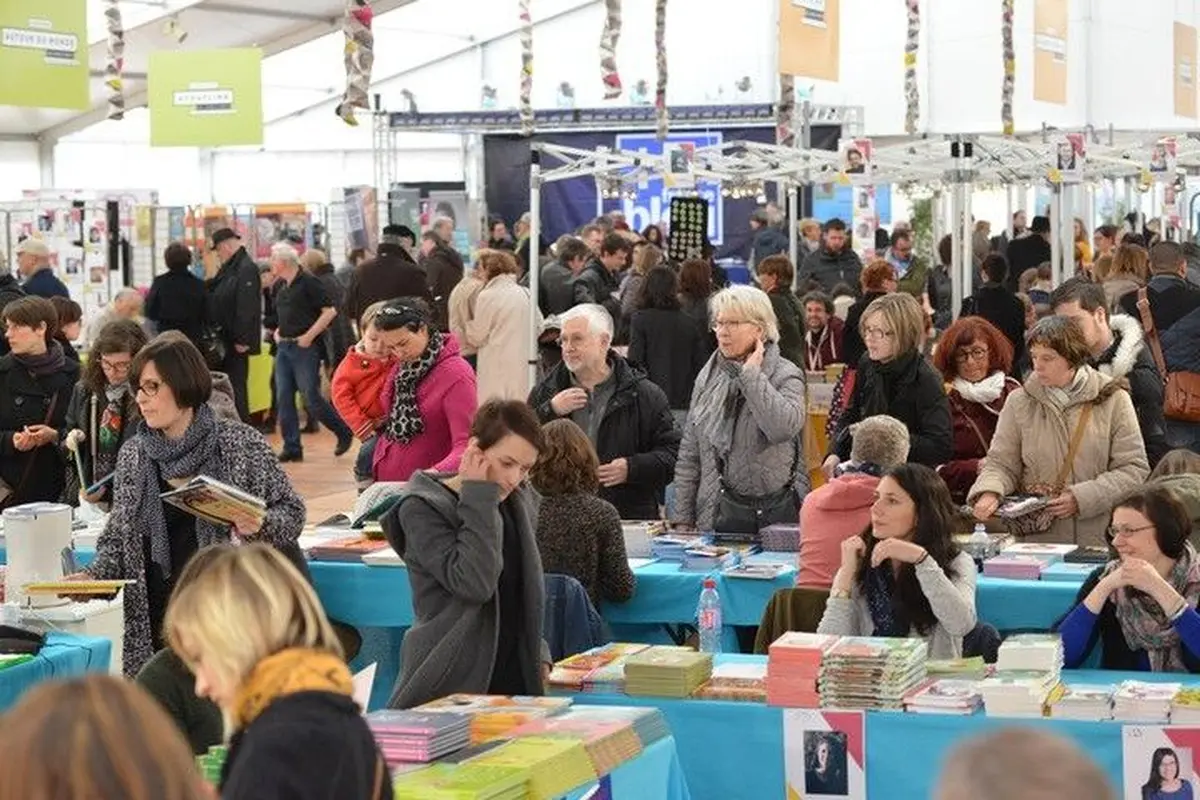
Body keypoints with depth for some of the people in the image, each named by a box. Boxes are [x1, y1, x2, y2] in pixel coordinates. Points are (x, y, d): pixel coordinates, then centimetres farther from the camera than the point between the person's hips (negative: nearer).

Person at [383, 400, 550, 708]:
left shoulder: (521, 503, 11)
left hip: (513, 679, 6)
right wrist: (479, 497, -18)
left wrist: (537, 654, 13)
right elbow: (473, 583, -22)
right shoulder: (422, 508, -8)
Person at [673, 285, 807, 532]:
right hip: (720, 511, 3)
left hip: (776, 512, -3)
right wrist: (682, 520, 8)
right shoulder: (708, 377, 9)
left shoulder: (786, 375, -4)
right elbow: (689, 456, 12)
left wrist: (751, 373, -16)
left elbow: (783, 428, -27)